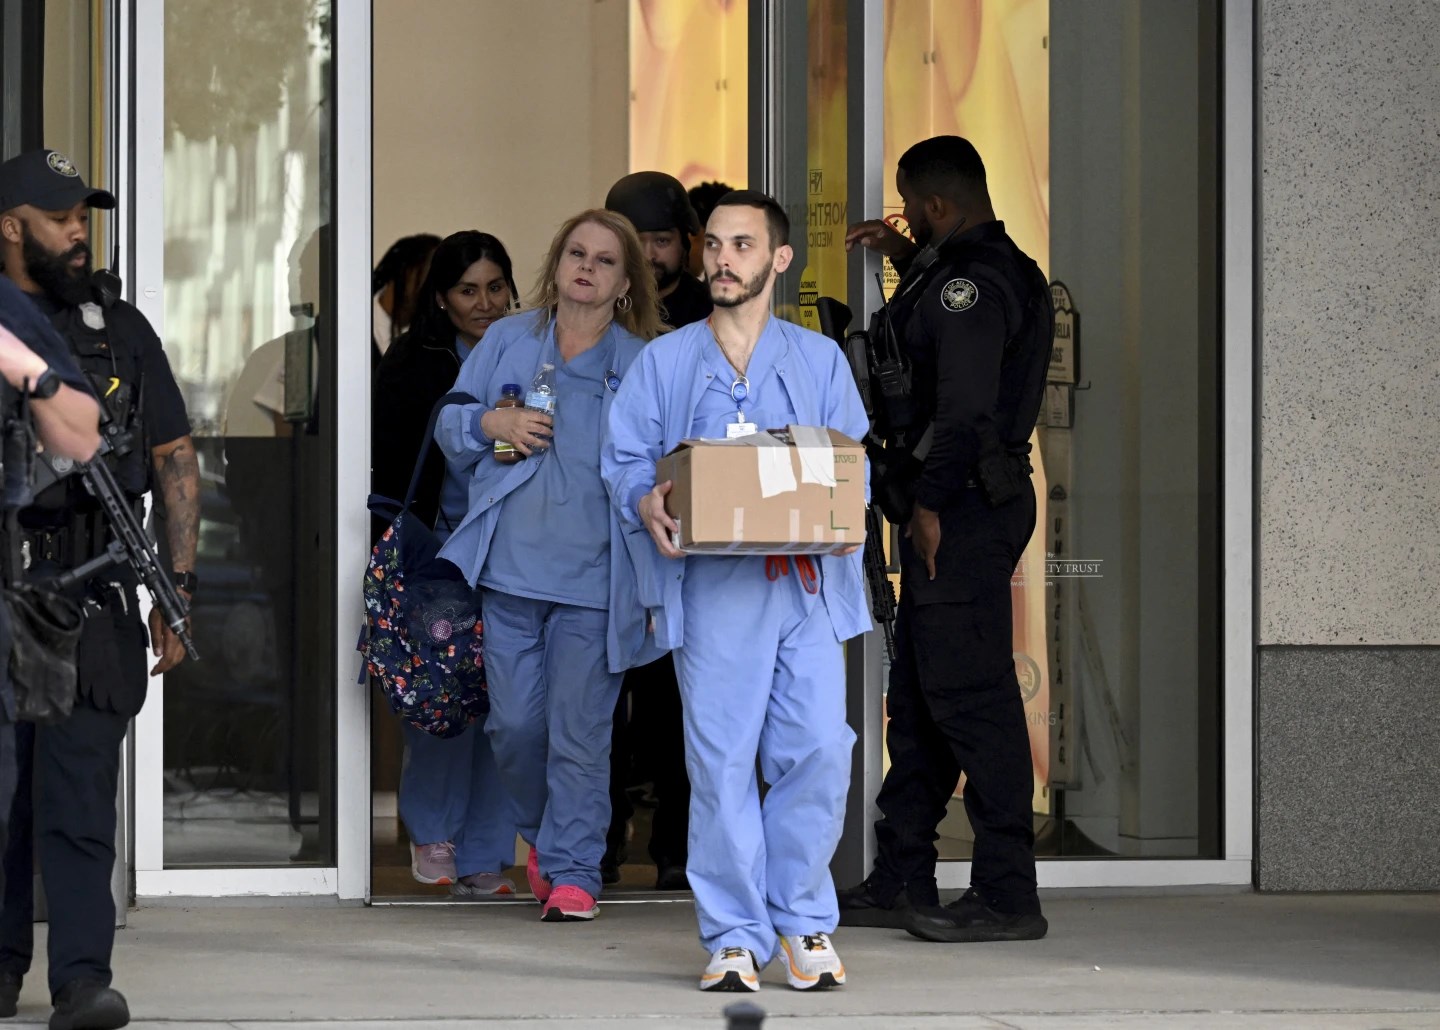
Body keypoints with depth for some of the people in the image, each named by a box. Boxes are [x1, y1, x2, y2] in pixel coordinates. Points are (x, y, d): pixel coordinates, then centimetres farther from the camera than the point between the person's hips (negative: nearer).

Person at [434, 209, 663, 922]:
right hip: (509, 567, 2)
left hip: (594, 577, -2)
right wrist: (491, 423, -6)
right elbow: (449, 425, 16)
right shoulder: (507, 342, 11)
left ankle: (572, 870, 5)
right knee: (514, 723, 3)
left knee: (580, 733, -3)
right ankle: (541, 832, 28)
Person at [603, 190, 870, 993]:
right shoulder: (665, 362, 13)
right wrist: (648, 504, -12)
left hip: (808, 584, 1)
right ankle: (735, 936, 2)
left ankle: (803, 920, 8)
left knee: (819, 749, -8)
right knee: (721, 760, -4)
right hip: (713, 586, -1)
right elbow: (626, 459, 10)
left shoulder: (821, 360, 15)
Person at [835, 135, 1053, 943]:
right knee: (919, 695, 15)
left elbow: (965, 403, -24)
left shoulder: (969, 284, -16)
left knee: (970, 694, -10)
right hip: (988, 497, 11)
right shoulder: (1010, 271, 16)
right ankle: (902, 882, 20)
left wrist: (933, 502, -20)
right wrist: (909, 262, 32)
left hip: (964, 508, -11)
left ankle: (1008, 895, -11)